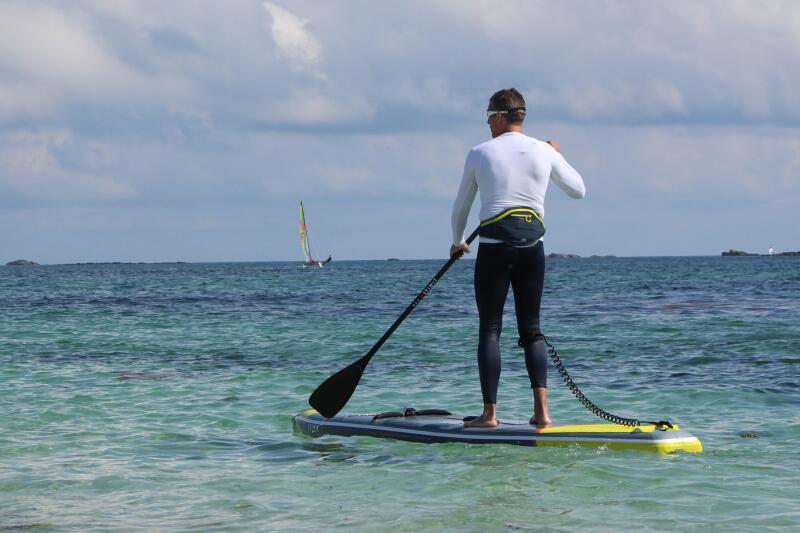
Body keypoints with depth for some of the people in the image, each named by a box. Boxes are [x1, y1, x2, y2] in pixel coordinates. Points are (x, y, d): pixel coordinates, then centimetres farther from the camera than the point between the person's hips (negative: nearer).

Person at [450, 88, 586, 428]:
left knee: (490, 329, 2)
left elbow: (461, 208, 11)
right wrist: (558, 157, 34)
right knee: (530, 328, 9)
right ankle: (541, 409, -3)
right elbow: (579, 190, 18)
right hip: (532, 244, 3)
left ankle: (489, 413, -3)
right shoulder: (544, 152, 5)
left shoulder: (479, 154, 0)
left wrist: (457, 242, 29)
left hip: (494, 246, -3)